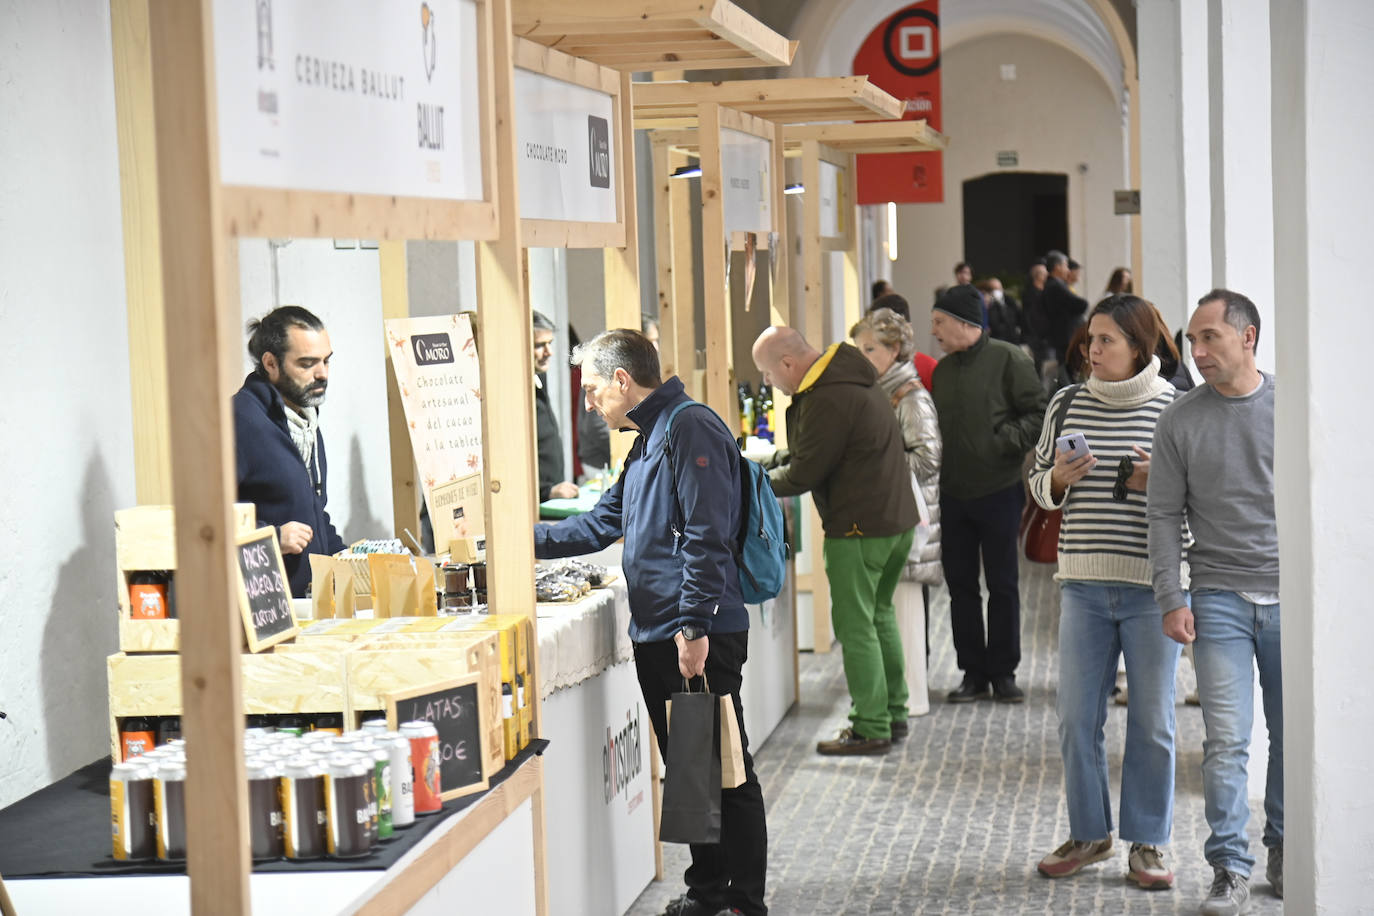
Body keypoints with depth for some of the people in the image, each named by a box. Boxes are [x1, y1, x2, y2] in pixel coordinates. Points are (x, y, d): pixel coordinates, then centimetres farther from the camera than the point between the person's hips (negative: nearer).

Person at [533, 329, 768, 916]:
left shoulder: (691, 429, -12)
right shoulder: (648, 441, 21)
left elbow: (706, 538, -20)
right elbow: (601, 524, 30)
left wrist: (694, 627, -24)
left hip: (700, 639, -10)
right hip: (655, 636, 10)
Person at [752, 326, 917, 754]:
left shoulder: (826, 399, -20)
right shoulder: (853, 378, 13)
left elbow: (805, 473, -16)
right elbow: (805, 451, 22)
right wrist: (769, 463, 12)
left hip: (858, 529, -10)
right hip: (897, 519, 10)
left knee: (856, 626, -3)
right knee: (880, 615, 19)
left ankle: (870, 728, 1)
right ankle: (893, 714, 27)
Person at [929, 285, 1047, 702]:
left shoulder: (1007, 359, -7)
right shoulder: (943, 369, 13)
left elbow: (1038, 413, -10)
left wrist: (1009, 440, -21)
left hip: (999, 491, -6)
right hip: (953, 494, 6)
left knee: (1002, 585, 4)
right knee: (961, 585, 8)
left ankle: (1003, 671, 14)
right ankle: (973, 672, 17)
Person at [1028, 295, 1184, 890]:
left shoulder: (1175, 409, -2)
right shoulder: (1067, 404, 7)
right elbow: (1038, 485, 15)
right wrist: (1059, 478, -7)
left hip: (1152, 584, -3)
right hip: (1084, 581, 3)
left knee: (1152, 721, 4)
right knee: (1076, 716, 6)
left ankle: (1148, 843, 16)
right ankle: (1088, 834, 22)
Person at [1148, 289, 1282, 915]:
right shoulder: (1181, 420, 2)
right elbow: (1165, 515, 3)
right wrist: (1171, 599, -4)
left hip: (1290, 595, 1)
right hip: (1218, 597, -1)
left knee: (1292, 735, 8)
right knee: (1227, 740, -6)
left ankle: (1284, 851, 24)